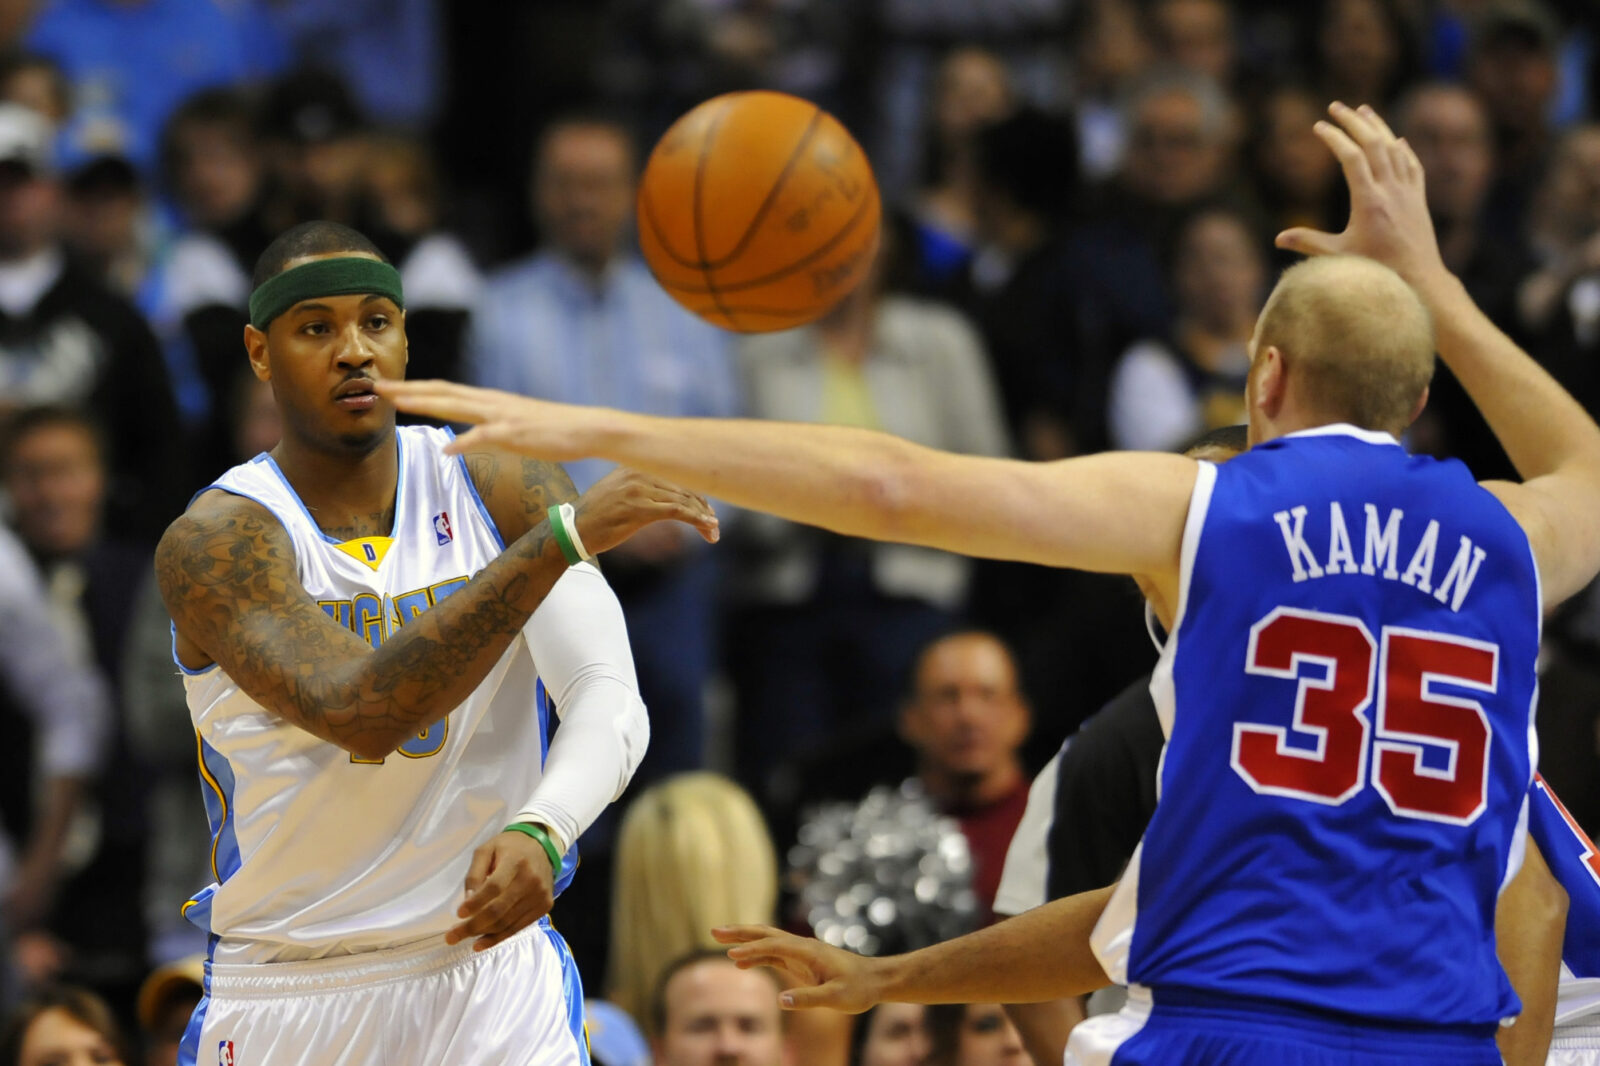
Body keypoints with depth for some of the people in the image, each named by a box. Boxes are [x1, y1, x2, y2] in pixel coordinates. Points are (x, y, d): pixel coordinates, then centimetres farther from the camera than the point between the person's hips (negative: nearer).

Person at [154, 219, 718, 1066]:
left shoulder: (502, 490, -4)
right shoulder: (212, 543, -14)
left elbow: (611, 705, -14)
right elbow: (356, 713, -30)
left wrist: (540, 832, -36)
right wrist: (564, 536, -35)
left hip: (490, 967, 1)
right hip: (286, 989, -1)